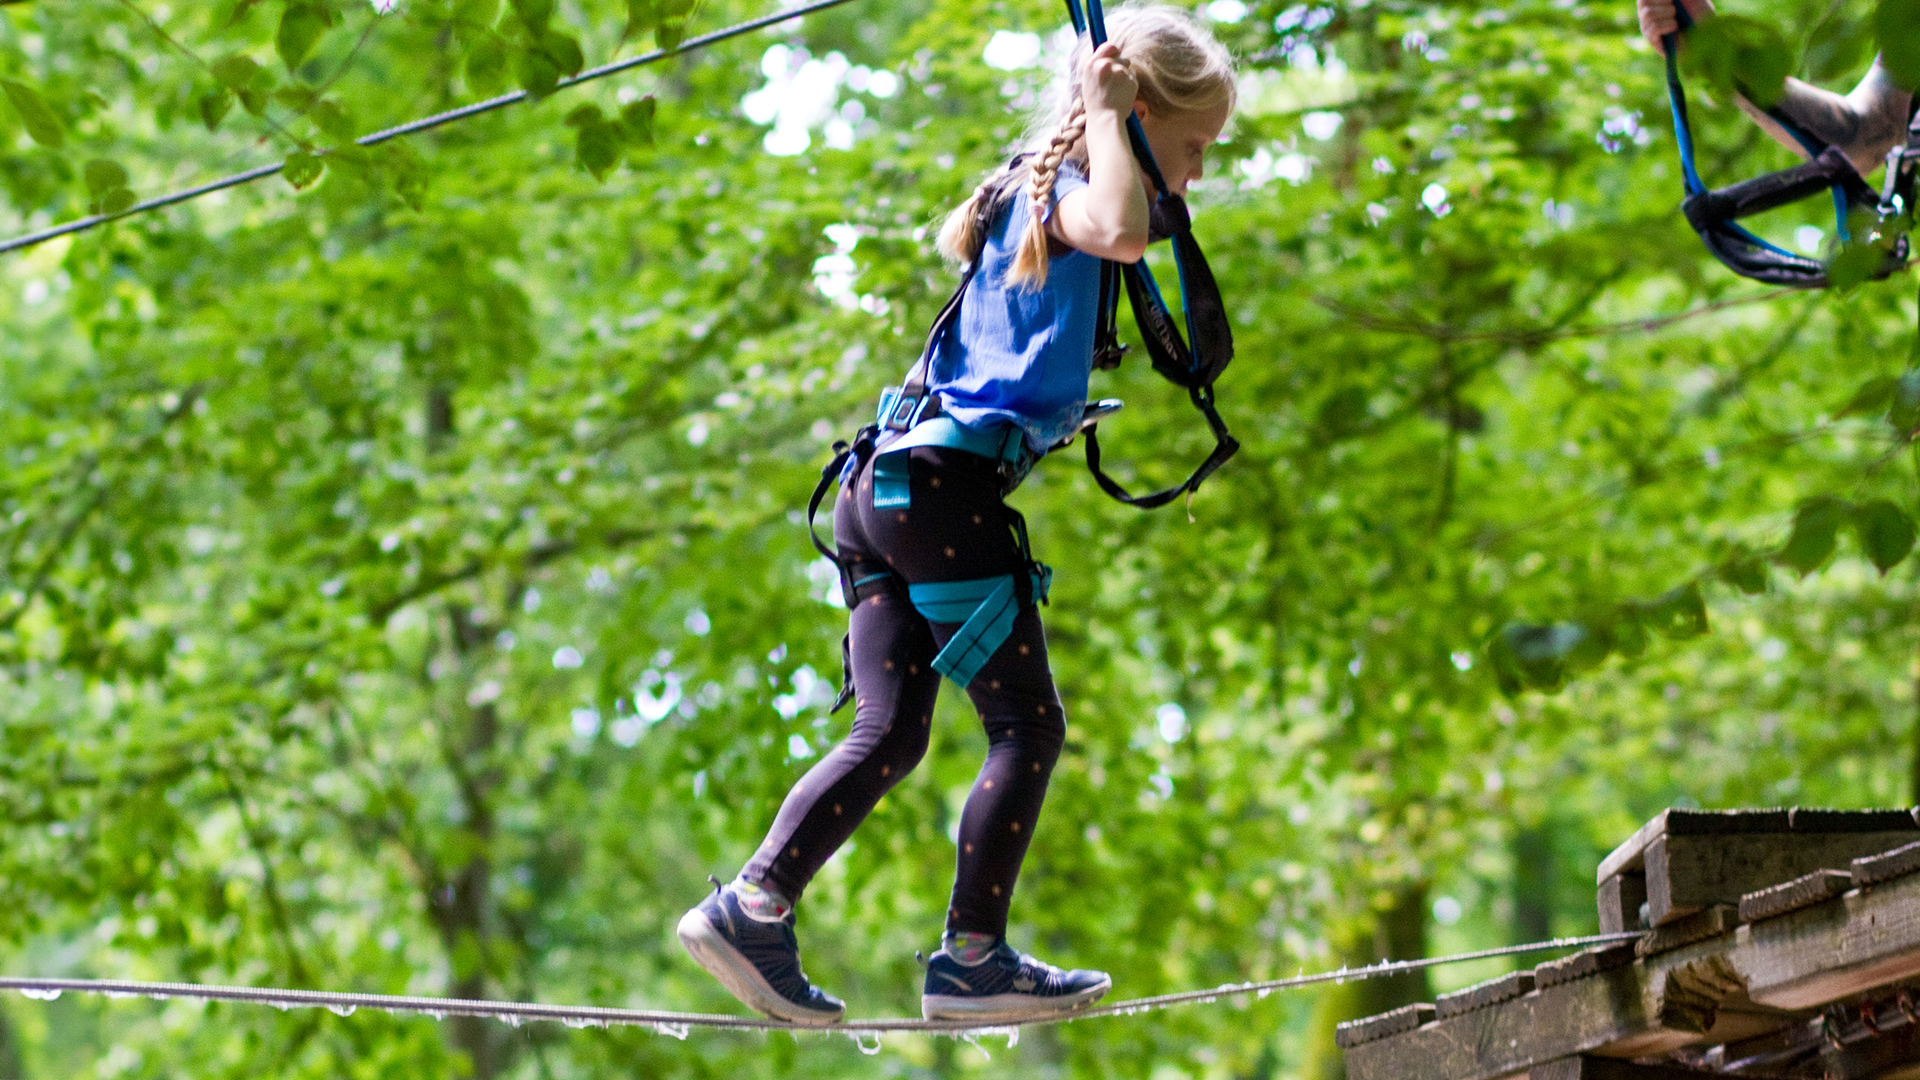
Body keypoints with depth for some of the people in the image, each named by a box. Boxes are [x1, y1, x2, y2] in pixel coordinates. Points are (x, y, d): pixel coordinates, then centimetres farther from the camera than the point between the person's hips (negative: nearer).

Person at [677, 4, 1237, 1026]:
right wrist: (1104, 114, -15)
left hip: (884, 484, 9)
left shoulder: (1027, 192, 21)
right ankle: (972, 961, -2)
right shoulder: (1062, 193, -7)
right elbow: (1120, 232, -31)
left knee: (889, 734, 5)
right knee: (1029, 727, -2)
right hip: (949, 482, -9)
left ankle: (750, 906, -4)